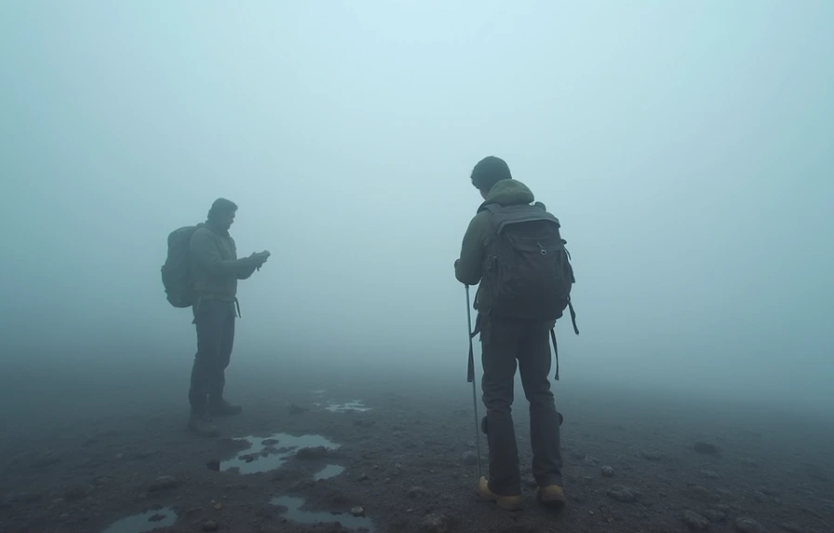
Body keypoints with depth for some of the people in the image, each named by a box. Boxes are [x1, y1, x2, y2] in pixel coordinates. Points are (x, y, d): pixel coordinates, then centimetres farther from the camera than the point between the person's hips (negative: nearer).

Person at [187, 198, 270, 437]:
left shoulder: (226, 239, 18)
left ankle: (215, 402, 21)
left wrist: (253, 263, -2)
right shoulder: (202, 236, -7)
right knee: (208, 355, -12)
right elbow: (217, 267, -17)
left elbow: (237, 272, 18)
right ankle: (198, 413, -8)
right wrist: (251, 260, -15)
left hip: (226, 304, 8)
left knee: (222, 356, 10)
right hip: (208, 303, -8)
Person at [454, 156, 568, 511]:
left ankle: (505, 487, 9)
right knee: (540, 392, 15)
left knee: (498, 398, 5)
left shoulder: (483, 220, -6)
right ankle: (550, 481, 12)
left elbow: (467, 275, -2)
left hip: (500, 319, -5)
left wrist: (461, 264, 19)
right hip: (538, 318, 5)